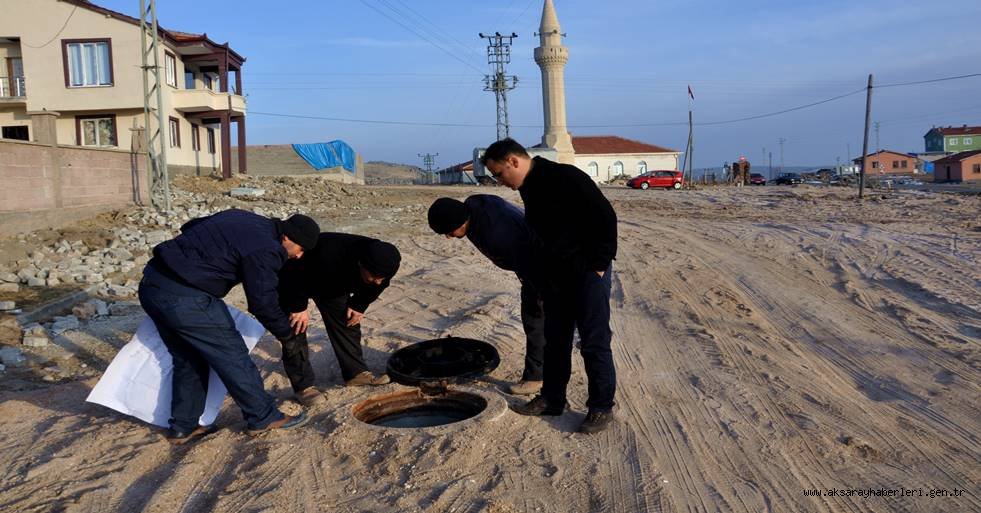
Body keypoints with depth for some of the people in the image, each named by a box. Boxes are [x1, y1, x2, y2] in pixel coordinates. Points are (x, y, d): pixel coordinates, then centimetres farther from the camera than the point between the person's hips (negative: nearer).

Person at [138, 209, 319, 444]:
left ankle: (183, 427, 29)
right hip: (184, 299, -10)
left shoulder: (243, 219, 14)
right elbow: (263, 304, -9)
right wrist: (286, 330, 8)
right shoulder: (265, 250, -13)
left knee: (188, 359, 21)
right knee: (232, 356, 3)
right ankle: (263, 418, 14)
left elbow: (189, 226, 24)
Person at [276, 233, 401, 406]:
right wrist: (298, 307, -26)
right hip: (295, 280, -6)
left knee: (347, 322, 2)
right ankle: (303, 386, -3)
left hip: (333, 283, 6)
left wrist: (358, 305, -8)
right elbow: (295, 277, -34)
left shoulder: (379, 264, -27)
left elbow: (373, 287, -2)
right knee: (296, 328, -11)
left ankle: (356, 373, 14)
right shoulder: (328, 258, -48)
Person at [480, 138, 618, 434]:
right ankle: (552, 399, 28)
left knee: (594, 342, -1)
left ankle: (601, 408, 11)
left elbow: (606, 217, -20)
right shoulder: (528, 188, 9)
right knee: (555, 339, 15)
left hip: (588, 273, -9)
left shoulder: (566, 178, -19)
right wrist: (538, 270, 13)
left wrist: (600, 264, -17)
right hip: (556, 274, 9)